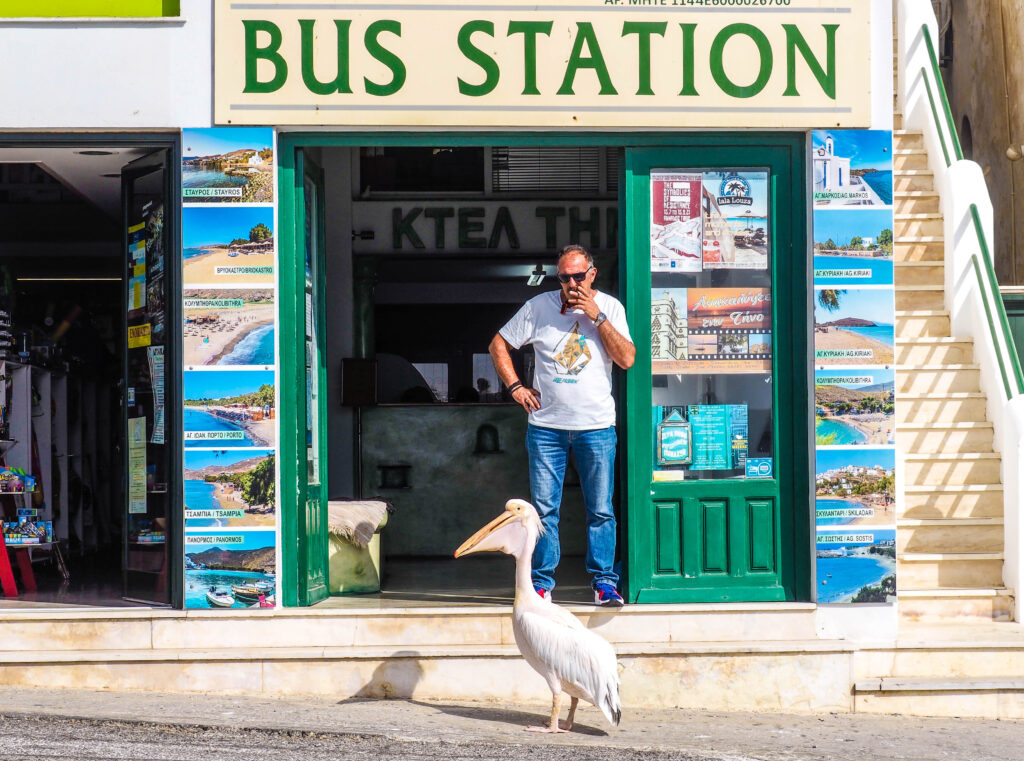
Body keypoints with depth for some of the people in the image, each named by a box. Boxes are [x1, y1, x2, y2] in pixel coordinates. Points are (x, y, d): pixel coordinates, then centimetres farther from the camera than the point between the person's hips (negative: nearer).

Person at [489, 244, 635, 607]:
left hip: (596, 426, 0)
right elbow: (498, 345, 11)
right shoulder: (539, 307, 3)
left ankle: (604, 582, 9)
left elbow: (627, 359, -8)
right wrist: (515, 386, 1)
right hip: (546, 424, 0)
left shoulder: (610, 308, 3)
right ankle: (541, 583, 9)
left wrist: (597, 316, -12)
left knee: (601, 510, 1)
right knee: (544, 508, 1)